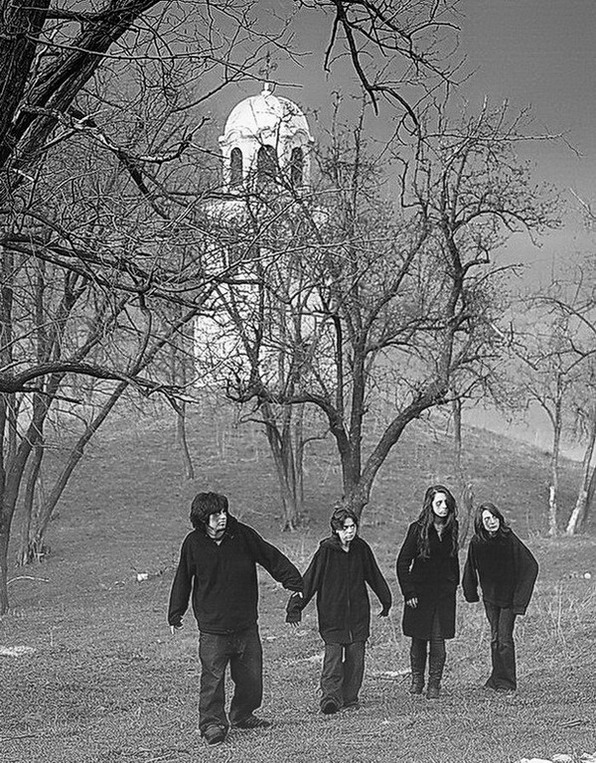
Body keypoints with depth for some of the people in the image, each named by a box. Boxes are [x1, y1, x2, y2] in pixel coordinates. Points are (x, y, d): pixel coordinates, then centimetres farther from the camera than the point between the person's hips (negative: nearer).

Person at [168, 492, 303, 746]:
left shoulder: (242, 535, -4)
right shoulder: (193, 543, -5)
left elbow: (272, 558, 5)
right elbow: (182, 580, 7)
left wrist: (295, 582, 3)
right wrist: (175, 614, 12)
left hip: (246, 624, 3)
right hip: (212, 627, -2)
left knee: (251, 675, 10)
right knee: (213, 677, -5)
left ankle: (242, 716, 30)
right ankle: (211, 723, 8)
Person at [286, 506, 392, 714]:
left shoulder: (362, 548, 3)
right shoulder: (326, 550, -8)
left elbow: (374, 576, 16)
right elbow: (309, 579, -8)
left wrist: (386, 601, 25)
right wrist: (296, 606, -13)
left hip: (358, 613, 3)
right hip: (332, 614, -3)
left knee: (355, 657, 3)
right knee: (333, 655, -12)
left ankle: (350, 699, 12)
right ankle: (330, 696, -16)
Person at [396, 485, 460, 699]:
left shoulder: (452, 528, 4)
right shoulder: (418, 529, -8)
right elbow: (402, 562, -6)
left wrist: (454, 585, 12)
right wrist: (408, 592, -10)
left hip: (444, 593, 2)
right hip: (420, 591, -2)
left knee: (438, 639, -3)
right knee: (419, 639, 6)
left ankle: (434, 684, 6)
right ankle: (417, 680, 22)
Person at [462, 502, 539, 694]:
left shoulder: (510, 540, -17)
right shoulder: (476, 543, -7)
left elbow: (531, 566, -12)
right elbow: (470, 569, 9)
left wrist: (520, 597, -11)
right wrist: (471, 593, 12)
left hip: (509, 596, -3)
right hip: (490, 596, 3)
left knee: (505, 638, -7)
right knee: (494, 638, 6)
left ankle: (507, 681, 3)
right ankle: (496, 678, 17)